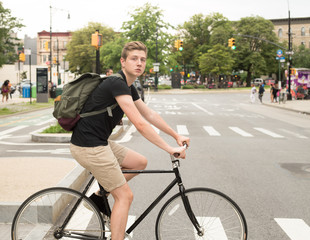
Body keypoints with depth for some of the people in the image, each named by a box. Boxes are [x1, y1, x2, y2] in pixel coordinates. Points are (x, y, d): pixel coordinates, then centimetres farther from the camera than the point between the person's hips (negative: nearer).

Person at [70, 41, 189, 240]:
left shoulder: (129, 87, 11)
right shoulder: (117, 84, -19)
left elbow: (151, 115, 19)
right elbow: (140, 124, -25)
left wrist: (177, 136, 15)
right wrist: (170, 149, -20)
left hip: (100, 142, 9)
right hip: (89, 146, -9)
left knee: (141, 162, 17)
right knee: (125, 196, -5)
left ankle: (100, 196, 21)